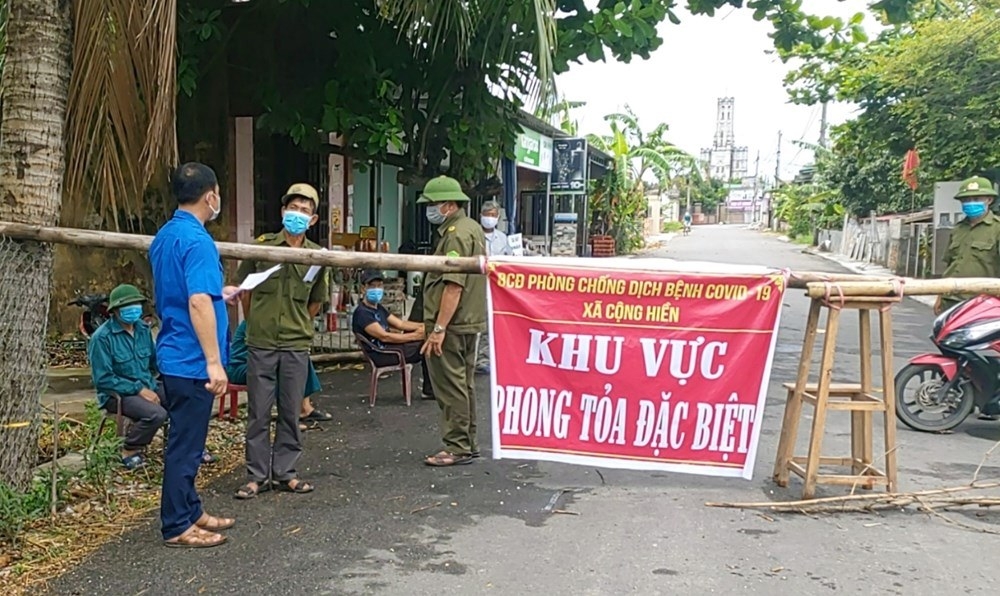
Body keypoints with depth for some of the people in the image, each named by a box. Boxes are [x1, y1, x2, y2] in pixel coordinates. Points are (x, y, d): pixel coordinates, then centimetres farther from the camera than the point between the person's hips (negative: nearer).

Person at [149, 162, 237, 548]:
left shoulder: (164, 236, 11)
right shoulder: (197, 240, -19)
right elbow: (198, 304, -27)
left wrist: (220, 295, 29)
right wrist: (214, 362, -26)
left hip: (173, 355, 10)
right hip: (192, 360, -10)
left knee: (184, 440, 18)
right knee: (186, 444, 0)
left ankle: (189, 511, 29)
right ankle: (177, 527, 11)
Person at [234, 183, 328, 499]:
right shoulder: (262, 246, -4)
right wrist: (256, 324, 12)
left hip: (296, 346, 1)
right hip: (260, 343, -1)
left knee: (291, 412, 8)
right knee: (258, 412, 5)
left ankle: (285, 472, 20)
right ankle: (257, 475, 16)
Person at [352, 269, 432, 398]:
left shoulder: (379, 308, 16)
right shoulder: (362, 313, -16)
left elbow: (401, 323, 13)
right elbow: (384, 336, -22)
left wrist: (423, 325, -3)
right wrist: (414, 336, -20)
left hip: (388, 348, 10)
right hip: (381, 355, -10)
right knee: (426, 344, -14)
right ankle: (429, 390, 0)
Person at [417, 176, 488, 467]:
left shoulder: (456, 233, -16)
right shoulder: (473, 228, 16)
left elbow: (454, 285, -24)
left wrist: (438, 328, -24)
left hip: (451, 325, -11)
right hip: (470, 321, 11)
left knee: (450, 387, -4)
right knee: (464, 384, 16)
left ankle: (457, 447, 3)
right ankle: (468, 444, 24)